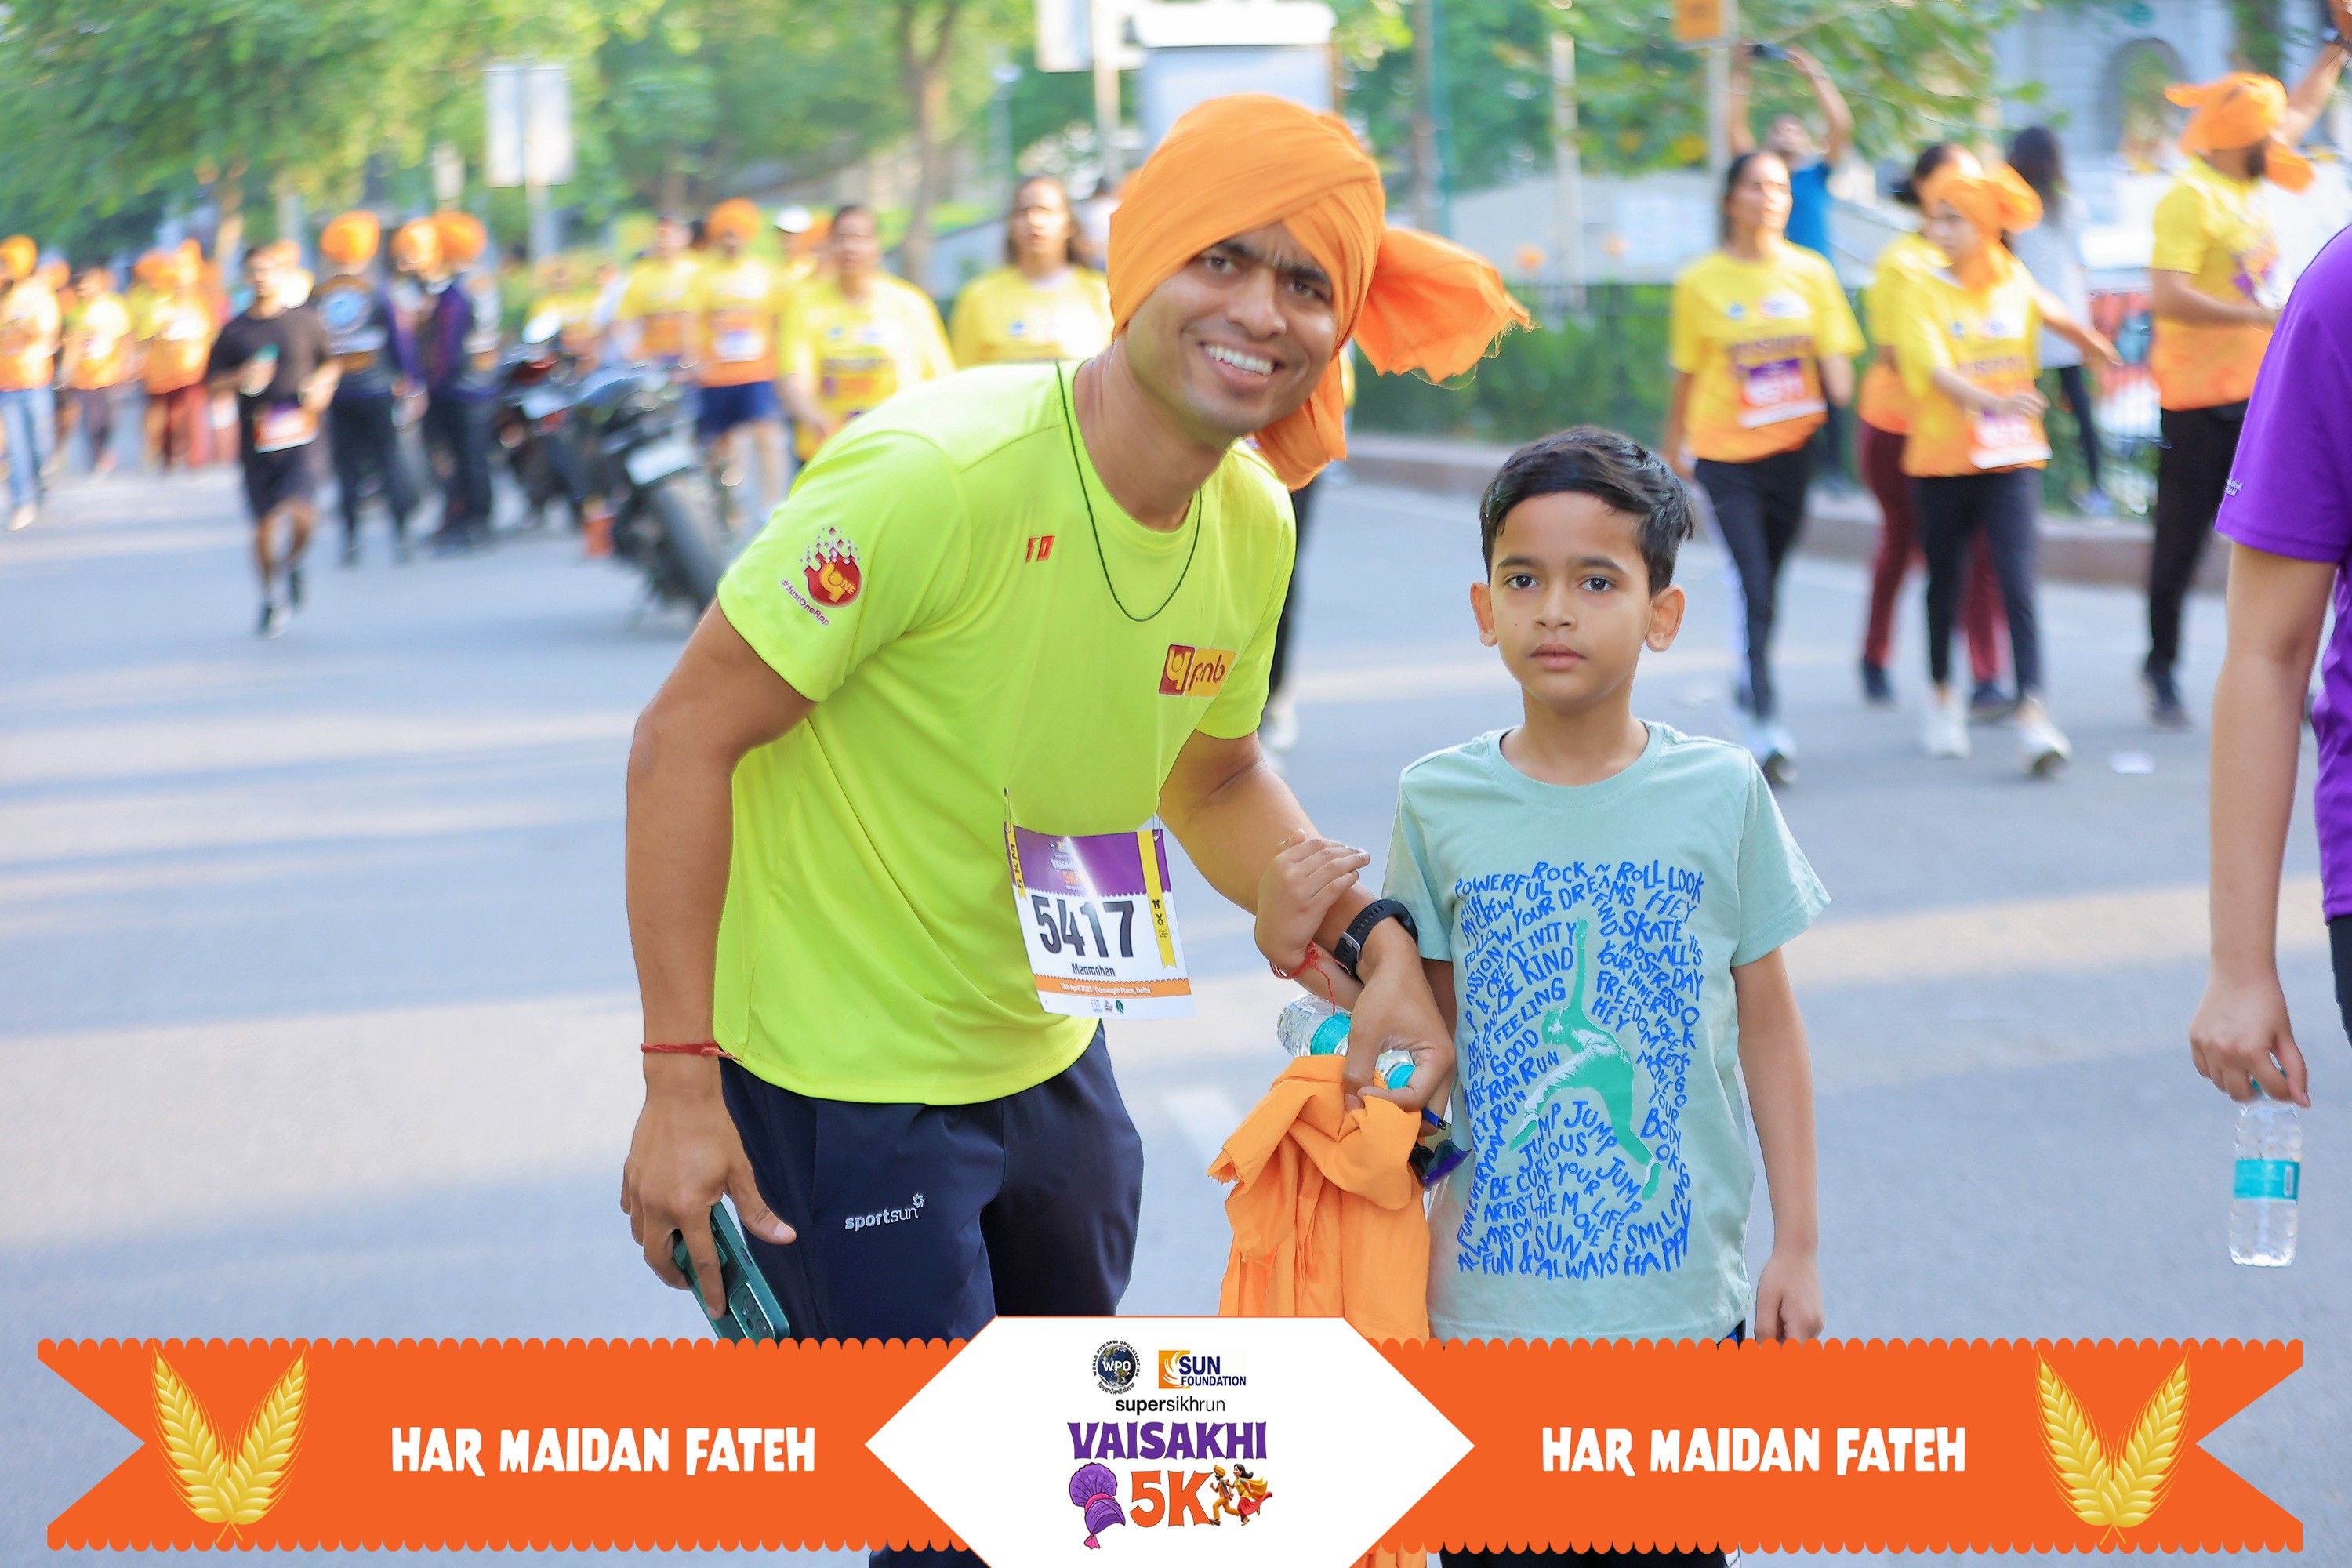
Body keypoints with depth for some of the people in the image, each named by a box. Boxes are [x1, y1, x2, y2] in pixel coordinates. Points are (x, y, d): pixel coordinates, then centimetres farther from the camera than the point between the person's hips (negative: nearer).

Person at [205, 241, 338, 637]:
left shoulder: (305, 321, 5)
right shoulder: (235, 331, 4)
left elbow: (331, 363, 18)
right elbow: (211, 381, 6)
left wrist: (322, 384, -3)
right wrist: (241, 379, -13)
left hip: (300, 437, -1)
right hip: (256, 440, 1)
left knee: (300, 511, -21)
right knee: (265, 523, 5)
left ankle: (292, 564, 11)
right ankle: (271, 597, 26)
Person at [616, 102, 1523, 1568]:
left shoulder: (1254, 524, -4)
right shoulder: (937, 473, -27)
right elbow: (686, 741, -22)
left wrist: (1374, 938, -4)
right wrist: (680, 1080, -22)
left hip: (1049, 1062, 8)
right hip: (839, 1089, -8)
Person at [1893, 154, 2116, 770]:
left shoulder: (2016, 283, 2)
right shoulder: (1921, 296, -8)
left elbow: (2052, 314, 26)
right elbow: (1935, 371, -23)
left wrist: (2091, 341, 41)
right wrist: (1991, 401, -40)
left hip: (2013, 459, 1)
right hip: (1943, 461, -1)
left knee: (2018, 585, -12)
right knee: (1944, 582, 13)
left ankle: (2033, 715, -18)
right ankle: (1944, 698, 33)